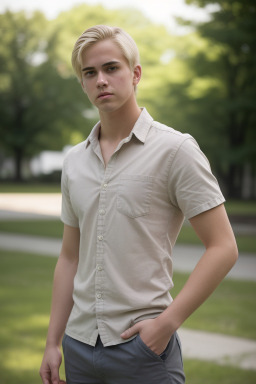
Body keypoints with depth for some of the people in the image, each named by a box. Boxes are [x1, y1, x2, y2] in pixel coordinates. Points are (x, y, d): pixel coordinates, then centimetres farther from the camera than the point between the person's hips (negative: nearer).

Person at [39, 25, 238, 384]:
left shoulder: (175, 149, -8)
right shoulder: (74, 161, 10)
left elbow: (223, 247, -10)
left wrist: (167, 322, -16)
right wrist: (53, 342, 11)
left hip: (143, 344, -5)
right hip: (79, 344, 5)